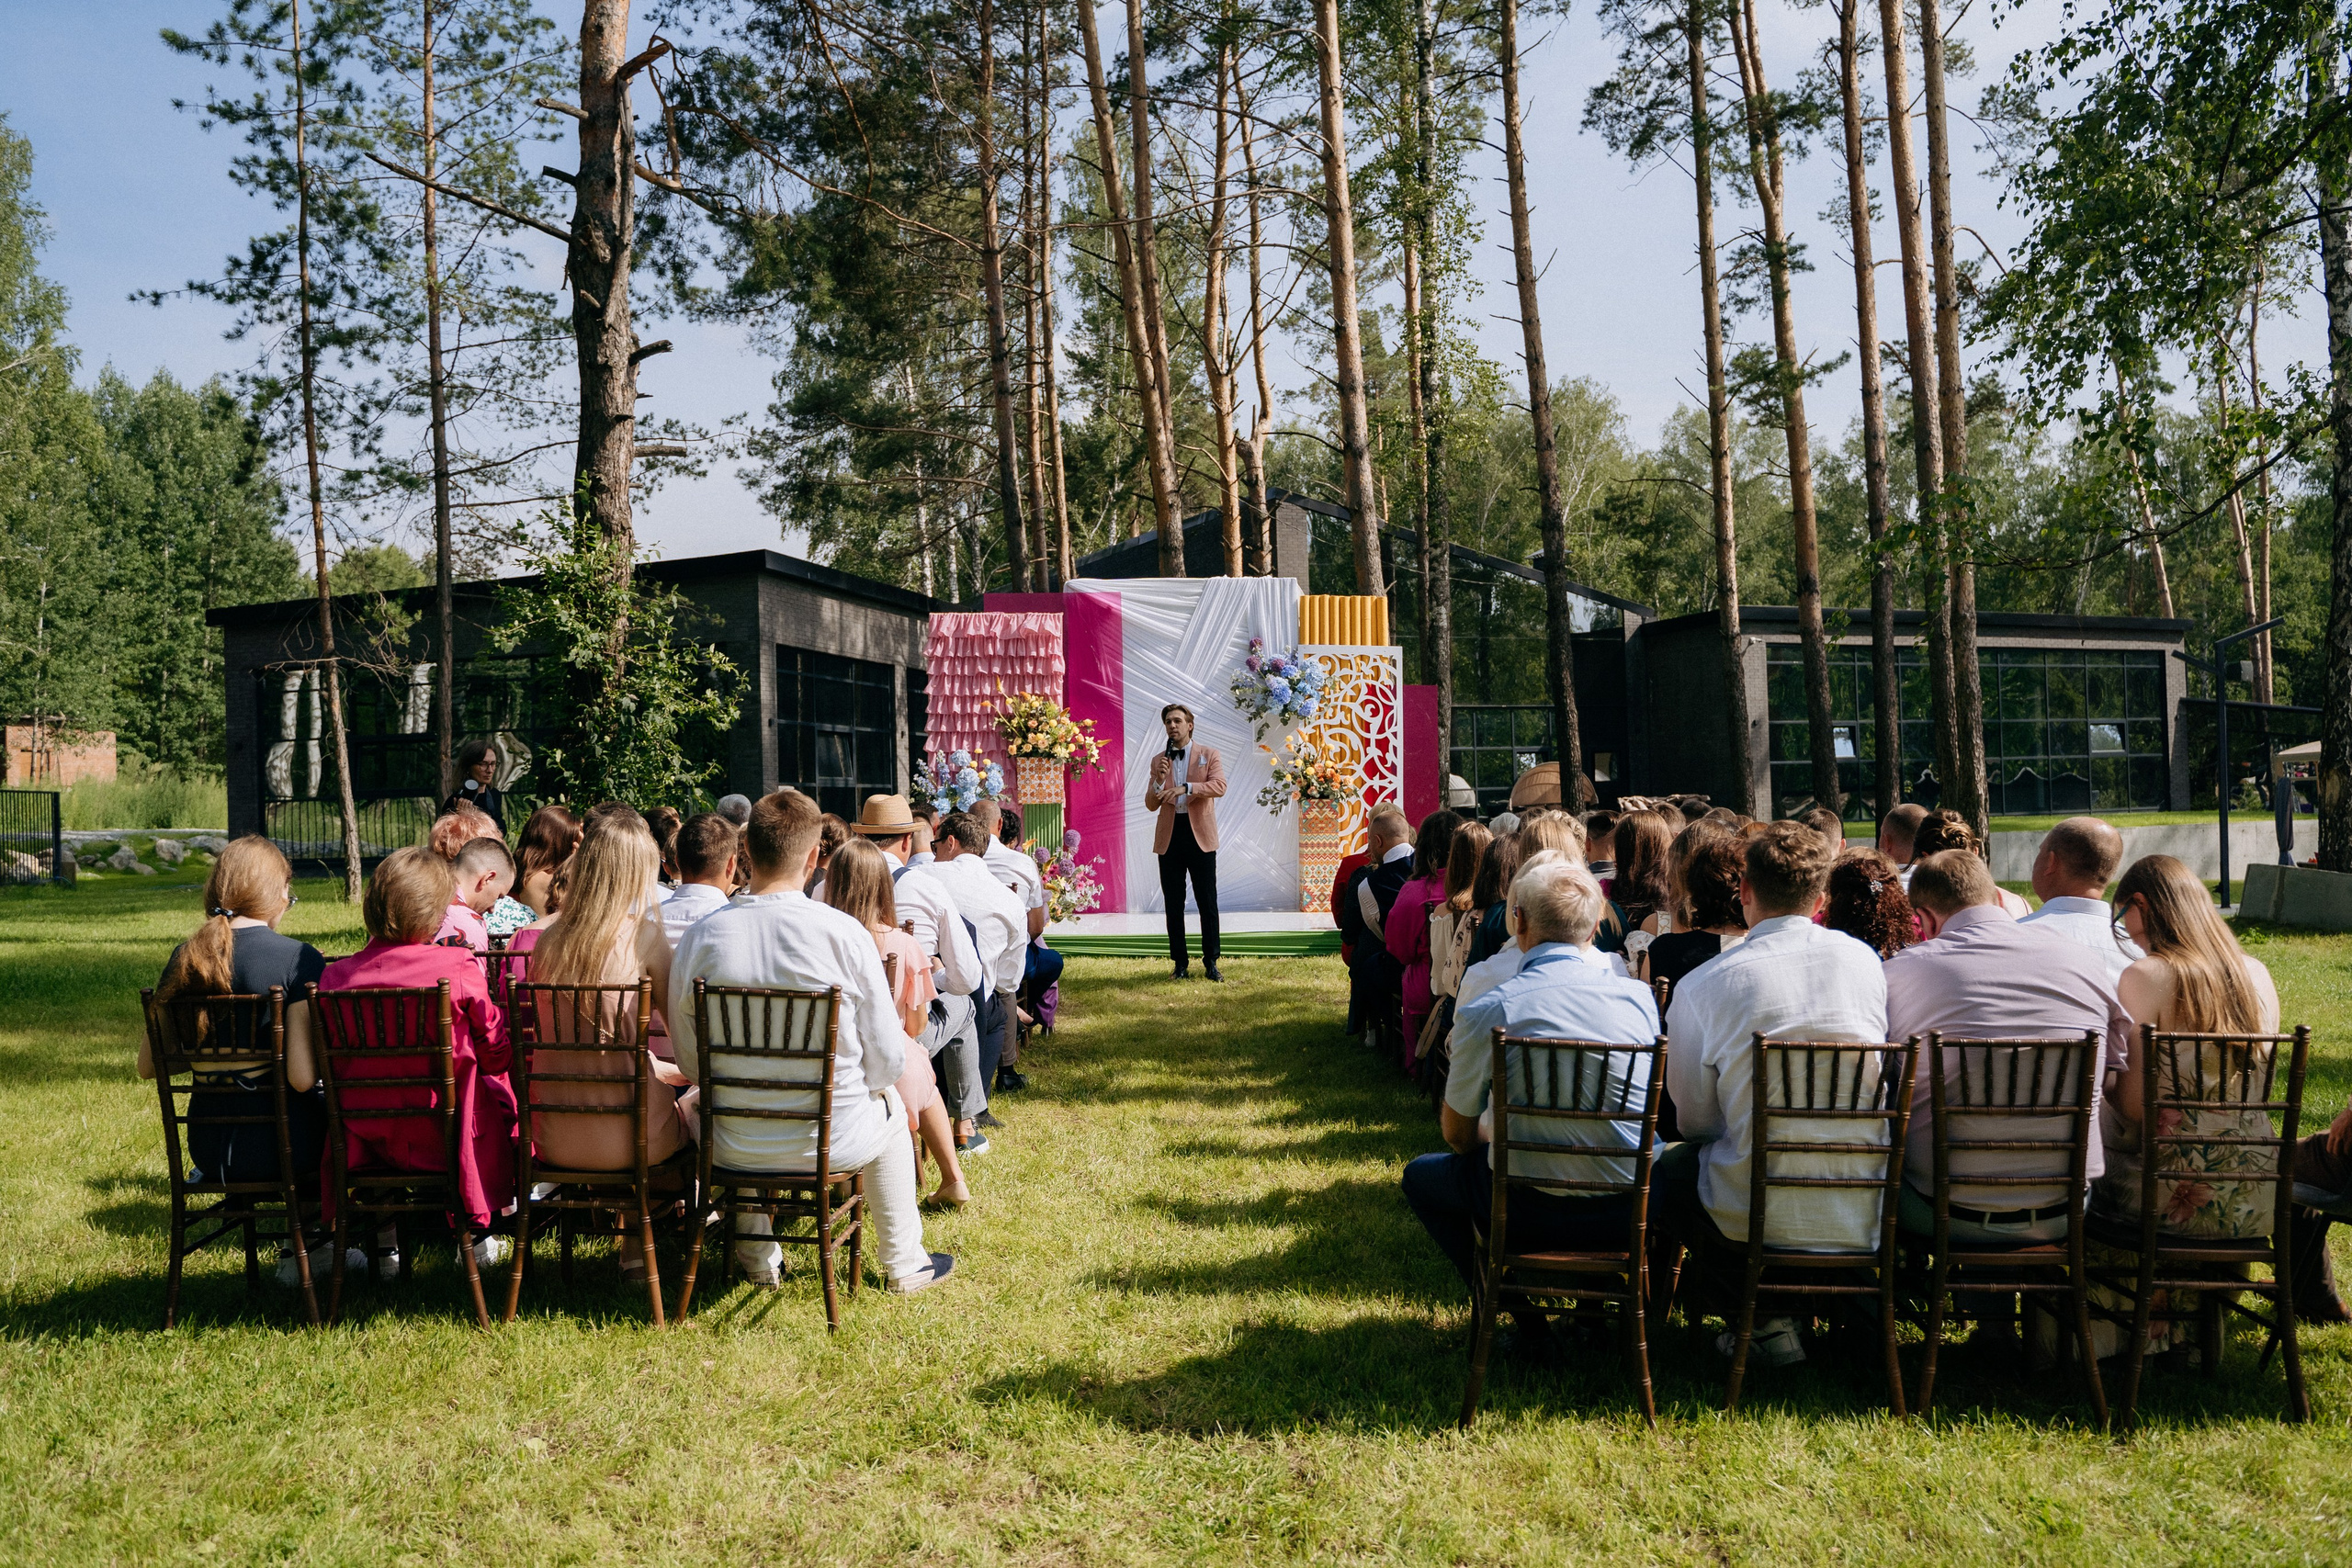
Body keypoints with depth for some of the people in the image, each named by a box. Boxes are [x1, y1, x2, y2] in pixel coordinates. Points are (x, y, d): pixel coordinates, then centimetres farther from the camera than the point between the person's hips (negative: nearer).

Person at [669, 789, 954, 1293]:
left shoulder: (701, 936, -11)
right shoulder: (846, 933, -17)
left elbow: (689, 1059, -1)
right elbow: (887, 1059, -11)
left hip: (735, 1148, 2)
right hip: (834, 1142, -2)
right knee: (890, 1107, 33)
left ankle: (758, 1260, 50)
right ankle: (904, 1264, 43)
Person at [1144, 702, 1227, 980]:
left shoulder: (1209, 755, 5)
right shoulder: (1158, 761, 13)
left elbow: (1219, 786, -13)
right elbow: (1151, 804, 9)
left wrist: (1185, 787, -25)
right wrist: (1159, 780, -10)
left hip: (1200, 835, -2)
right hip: (1169, 837, 3)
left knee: (1207, 903, -1)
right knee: (1173, 904, 5)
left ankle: (1210, 962, 7)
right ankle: (1180, 962, 12)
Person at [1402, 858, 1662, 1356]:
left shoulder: (1484, 1013, -13)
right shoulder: (1639, 997, -3)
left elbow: (1458, 1135, -1)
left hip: (1531, 1212, -4)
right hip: (1629, 1216, 4)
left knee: (1421, 1175, 23)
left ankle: (1520, 1320, 14)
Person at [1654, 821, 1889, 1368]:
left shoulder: (1701, 984, -10)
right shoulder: (1863, 959, 1)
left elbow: (1695, 1120, 0)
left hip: (1759, 1218, -4)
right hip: (1868, 1218, 5)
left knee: (1665, 1167, 27)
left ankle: (1768, 1318, 16)